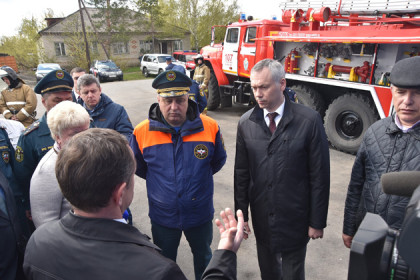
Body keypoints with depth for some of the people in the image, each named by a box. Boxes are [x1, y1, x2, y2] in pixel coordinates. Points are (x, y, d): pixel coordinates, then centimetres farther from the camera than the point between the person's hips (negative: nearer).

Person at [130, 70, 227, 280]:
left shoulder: (210, 127, -16)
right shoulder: (142, 132, -16)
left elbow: (218, 160, 3)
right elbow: (137, 167, 4)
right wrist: (159, 179, 5)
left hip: (200, 214, 1)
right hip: (162, 217, 0)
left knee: (203, 256, 28)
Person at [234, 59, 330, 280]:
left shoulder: (309, 120, -14)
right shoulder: (246, 123, -4)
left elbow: (319, 176, -9)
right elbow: (241, 173, 1)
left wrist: (317, 221, -6)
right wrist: (241, 214, 4)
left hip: (295, 219, -3)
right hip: (261, 217, 3)